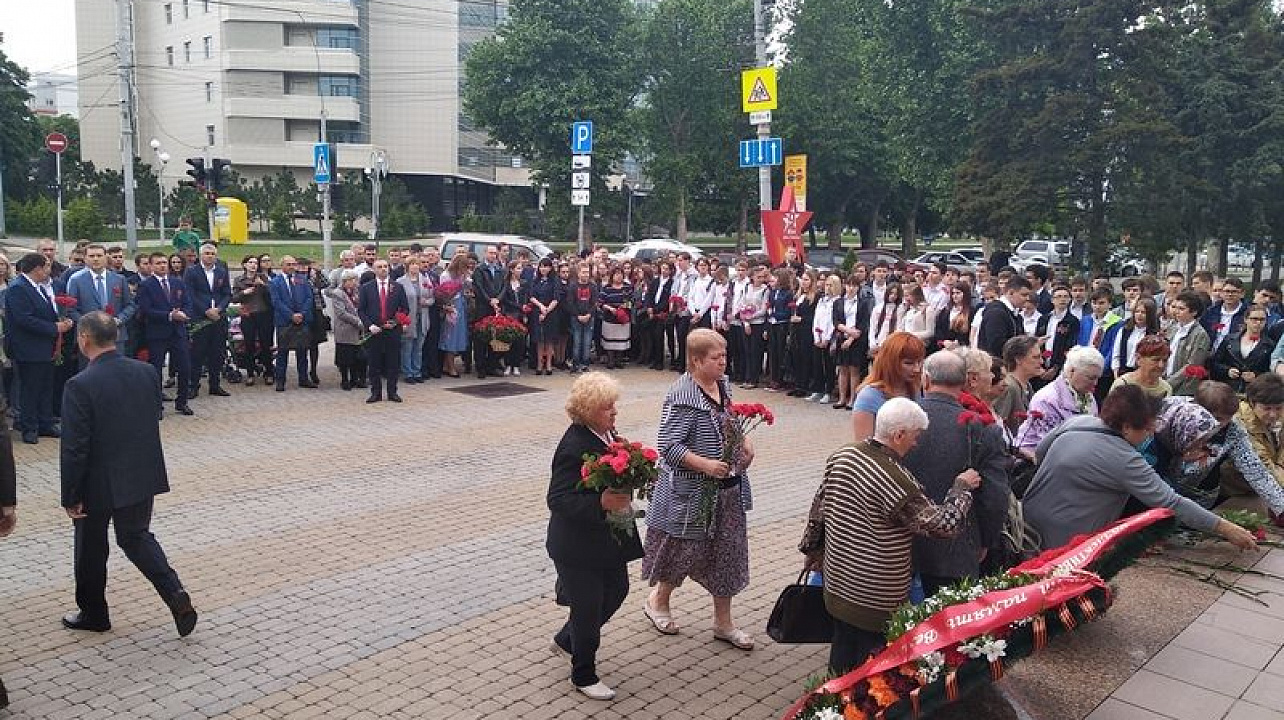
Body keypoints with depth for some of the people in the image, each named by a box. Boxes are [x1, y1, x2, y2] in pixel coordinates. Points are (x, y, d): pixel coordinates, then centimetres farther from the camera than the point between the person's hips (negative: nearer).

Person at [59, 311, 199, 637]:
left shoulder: (80, 385, -20)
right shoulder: (148, 373, -3)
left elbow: (74, 448, -18)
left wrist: (70, 496, -9)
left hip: (99, 482, -5)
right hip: (142, 476, 5)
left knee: (91, 548, 16)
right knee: (136, 537, 20)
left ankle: (93, 613, 33)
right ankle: (176, 595, 2)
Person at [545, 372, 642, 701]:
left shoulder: (607, 433, 0)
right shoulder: (574, 447, -27)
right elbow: (557, 499, -28)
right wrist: (601, 503, -36)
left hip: (610, 538, 9)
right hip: (579, 545, -9)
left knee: (617, 591, 22)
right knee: (588, 608, 6)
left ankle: (566, 640, 44)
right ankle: (584, 675, 29)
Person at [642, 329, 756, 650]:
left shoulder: (723, 384, 2)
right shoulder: (683, 397, -23)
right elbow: (669, 446, -24)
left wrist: (745, 442, 2)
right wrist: (705, 465, -30)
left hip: (728, 487, 8)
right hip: (692, 490, -8)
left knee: (728, 551, 13)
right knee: (688, 551, 8)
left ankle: (723, 621, 28)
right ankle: (658, 600, 37)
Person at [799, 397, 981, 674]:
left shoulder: (841, 457, -3)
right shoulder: (895, 479, -25)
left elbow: (819, 507, 7)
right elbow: (942, 524, -20)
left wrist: (813, 549, 20)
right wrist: (962, 488, -4)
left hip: (837, 583, 7)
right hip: (878, 598, -7)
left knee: (842, 656, 22)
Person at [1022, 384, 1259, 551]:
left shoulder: (1077, 421, -1)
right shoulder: (1124, 460, -20)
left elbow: (1040, 452, 13)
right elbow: (1171, 503, -18)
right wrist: (1225, 528, -12)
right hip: (1062, 538, -7)